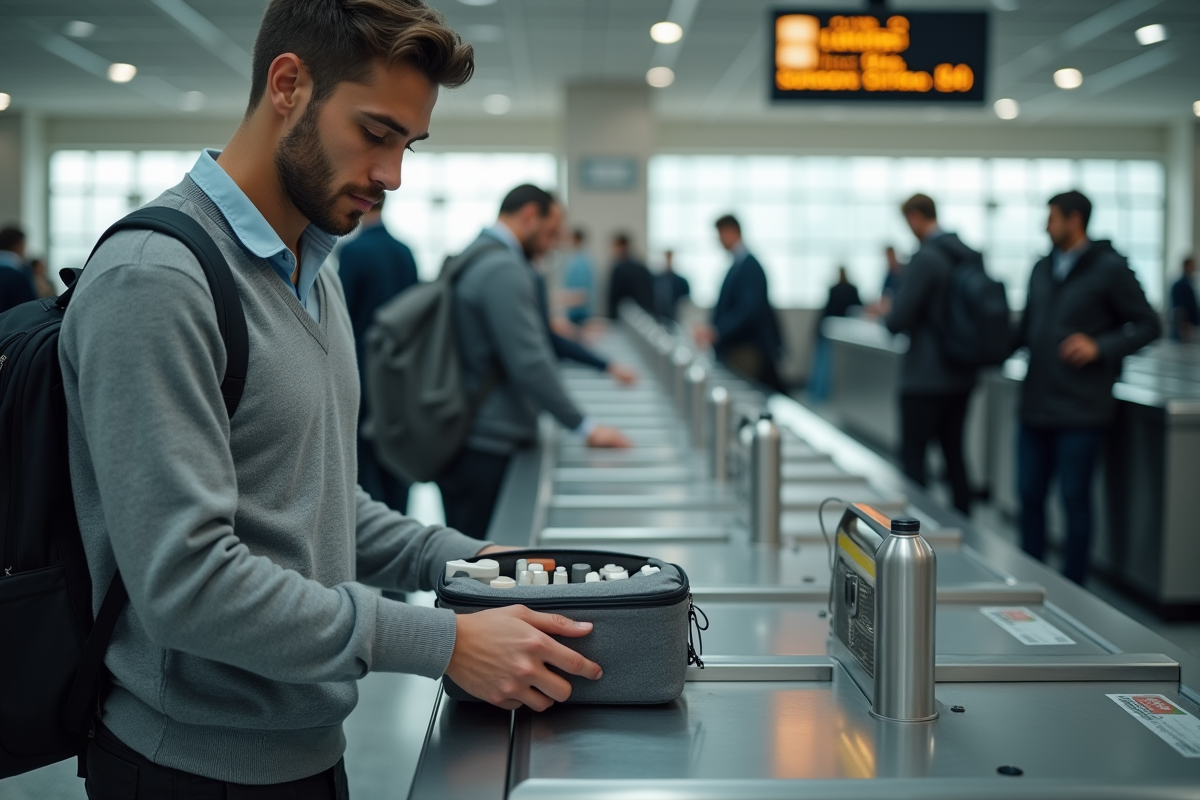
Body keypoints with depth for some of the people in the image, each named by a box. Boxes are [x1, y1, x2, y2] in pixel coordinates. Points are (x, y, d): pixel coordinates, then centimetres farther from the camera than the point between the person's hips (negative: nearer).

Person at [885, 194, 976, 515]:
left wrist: (883, 314, 5)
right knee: (954, 452, 15)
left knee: (912, 455, -1)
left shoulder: (925, 258, -17)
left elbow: (897, 321, -19)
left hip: (925, 378, -8)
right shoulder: (969, 255, 7)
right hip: (962, 375, 8)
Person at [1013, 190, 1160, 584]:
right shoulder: (1043, 269, 14)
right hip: (1036, 404, 6)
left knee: (1075, 499, 0)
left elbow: (1147, 325, -6)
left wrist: (1101, 347, -18)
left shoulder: (1110, 268, -6)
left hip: (1080, 409, -6)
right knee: (1029, 494, 10)